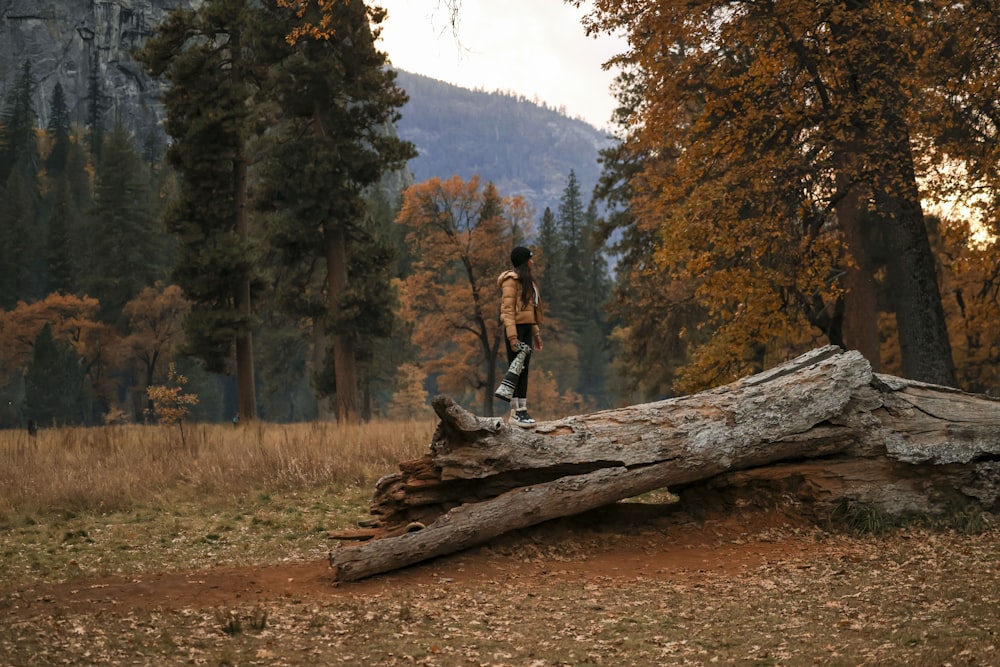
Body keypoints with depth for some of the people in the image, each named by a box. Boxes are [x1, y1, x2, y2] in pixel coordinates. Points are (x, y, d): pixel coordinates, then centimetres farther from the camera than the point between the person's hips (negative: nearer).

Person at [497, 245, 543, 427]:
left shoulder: (527, 280, 19)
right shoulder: (511, 280, -9)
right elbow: (508, 309, -15)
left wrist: (536, 332, 17)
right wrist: (513, 337, -22)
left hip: (527, 328, 9)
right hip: (516, 328, -9)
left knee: (524, 370, 7)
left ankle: (522, 409, 9)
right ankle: (516, 411, -4)